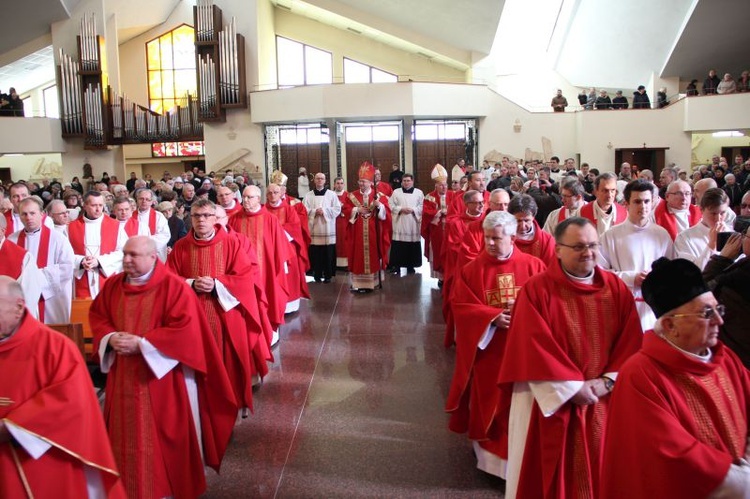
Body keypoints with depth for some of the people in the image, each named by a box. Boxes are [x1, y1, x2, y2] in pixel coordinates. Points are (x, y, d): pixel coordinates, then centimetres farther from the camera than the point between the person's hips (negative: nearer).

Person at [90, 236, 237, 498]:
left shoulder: (174, 286, -15)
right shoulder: (112, 285, 4)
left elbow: (185, 329, -20)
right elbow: (96, 315, 13)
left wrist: (141, 343, -21)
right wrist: (110, 337, -8)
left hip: (162, 377, -5)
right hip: (123, 376, 5)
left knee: (164, 434, 7)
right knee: (127, 432, 15)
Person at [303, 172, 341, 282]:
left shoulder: (331, 194, 5)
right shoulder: (308, 195, 8)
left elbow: (337, 209, -2)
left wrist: (324, 211, -12)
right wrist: (315, 211, -14)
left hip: (328, 229, -1)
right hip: (314, 228, 1)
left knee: (328, 253, 0)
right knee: (315, 253, 0)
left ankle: (328, 275, 10)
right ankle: (317, 275, 11)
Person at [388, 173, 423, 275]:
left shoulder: (419, 192, 7)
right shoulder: (396, 192, 7)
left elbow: (422, 207, 1)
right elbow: (391, 205, 1)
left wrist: (412, 210, -14)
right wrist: (401, 209, -13)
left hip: (413, 223, 0)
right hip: (399, 223, 0)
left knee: (412, 245, 2)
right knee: (398, 245, -2)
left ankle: (410, 265, 13)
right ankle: (396, 265, 6)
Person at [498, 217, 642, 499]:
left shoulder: (617, 288, 2)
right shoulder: (536, 290, -12)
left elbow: (631, 342, 0)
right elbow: (533, 349, -16)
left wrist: (607, 381, -12)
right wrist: (572, 387, -17)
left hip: (604, 402, 4)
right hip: (552, 402, -4)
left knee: (598, 473, 18)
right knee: (551, 476, 11)